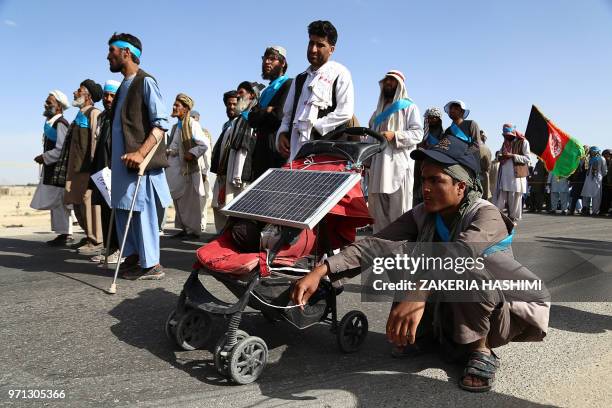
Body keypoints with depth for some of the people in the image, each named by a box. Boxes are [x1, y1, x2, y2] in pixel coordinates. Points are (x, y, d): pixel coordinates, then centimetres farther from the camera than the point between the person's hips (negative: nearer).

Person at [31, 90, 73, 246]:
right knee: (55, 203, 11)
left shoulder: (60, 123, -12)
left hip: (59, 169, -10)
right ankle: (63, 233, 15)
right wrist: (44, 158, 12)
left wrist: (44, 157, -12)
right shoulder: (50, 123, 17)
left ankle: (66, 235, -3)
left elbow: (62, 149, -20)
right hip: (52, 169, 10)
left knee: (59, 202, -8)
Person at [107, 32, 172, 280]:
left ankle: (151, 265, 3)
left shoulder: (145, 82, -8)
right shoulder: (124, 85, 18)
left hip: (139, 160, -9)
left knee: (142, 210, -5)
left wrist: (141, 152, -26)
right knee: (123, 208, 12)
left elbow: (161, 123, -17)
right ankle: (133, 257, 24)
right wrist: (115, 158, 17)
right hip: (122, 160, 9)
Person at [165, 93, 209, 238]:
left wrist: (192, 154, -17)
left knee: (190, 202, -1)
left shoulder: (192, 124, -12)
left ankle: (193, 231, 9)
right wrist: (168, 151, 7)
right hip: (176, 169, 9)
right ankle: (184, 228, 24)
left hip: (188, 168, -9)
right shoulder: (176, 127, 14)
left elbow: (205, 144, -18)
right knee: (179, 201, 14)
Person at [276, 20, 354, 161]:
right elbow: (288, 114, 26)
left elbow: (345, 112, -6)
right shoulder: (300, 79, 25)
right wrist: (282, 133, 6)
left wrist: (314, 126, -9)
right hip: (296, 149, 6)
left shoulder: (340, 74, 6)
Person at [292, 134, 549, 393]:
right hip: (445, 310, 6)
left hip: (495, 312, -5)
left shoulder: (486, 216, -24)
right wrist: (322, 270, -34)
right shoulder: (422, 215, -9)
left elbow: (462, 253, -47)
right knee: (399, 258, -11)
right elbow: (376, 244, -20)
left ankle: (481, 350, -13)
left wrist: (418, 295, -64)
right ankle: (425, 332, 4)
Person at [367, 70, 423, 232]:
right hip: (378, 166, 6)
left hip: (399, 165, -6)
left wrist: (395, 135, -17)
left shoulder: (409, 107, 10)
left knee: (399, 210, -10)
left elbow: (417, 134, -2)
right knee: (378, 211, 3)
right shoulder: (378, 111, 28)